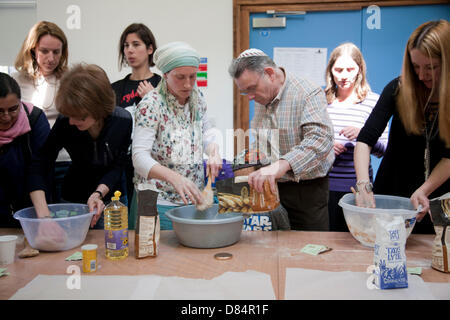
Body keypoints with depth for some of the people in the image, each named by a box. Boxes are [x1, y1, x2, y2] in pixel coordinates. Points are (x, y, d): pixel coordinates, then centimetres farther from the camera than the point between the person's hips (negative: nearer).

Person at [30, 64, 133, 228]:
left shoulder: (122, 120, -21)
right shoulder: (65, 123, -21)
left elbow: (118, 167, -14)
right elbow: (38, 168, -22)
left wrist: (98, 193, -30)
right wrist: (43, 215, -32)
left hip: (110, 198, 0)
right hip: (73, 200, 1)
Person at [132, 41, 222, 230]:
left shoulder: (197, 98, 3)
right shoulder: (151, 104, -16)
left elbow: (207, 133, 15)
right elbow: (140, 157, -23)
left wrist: (214, 152, -8)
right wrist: (175, 178, -39)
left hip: (193, 198, 6)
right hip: (159, 202, -6)